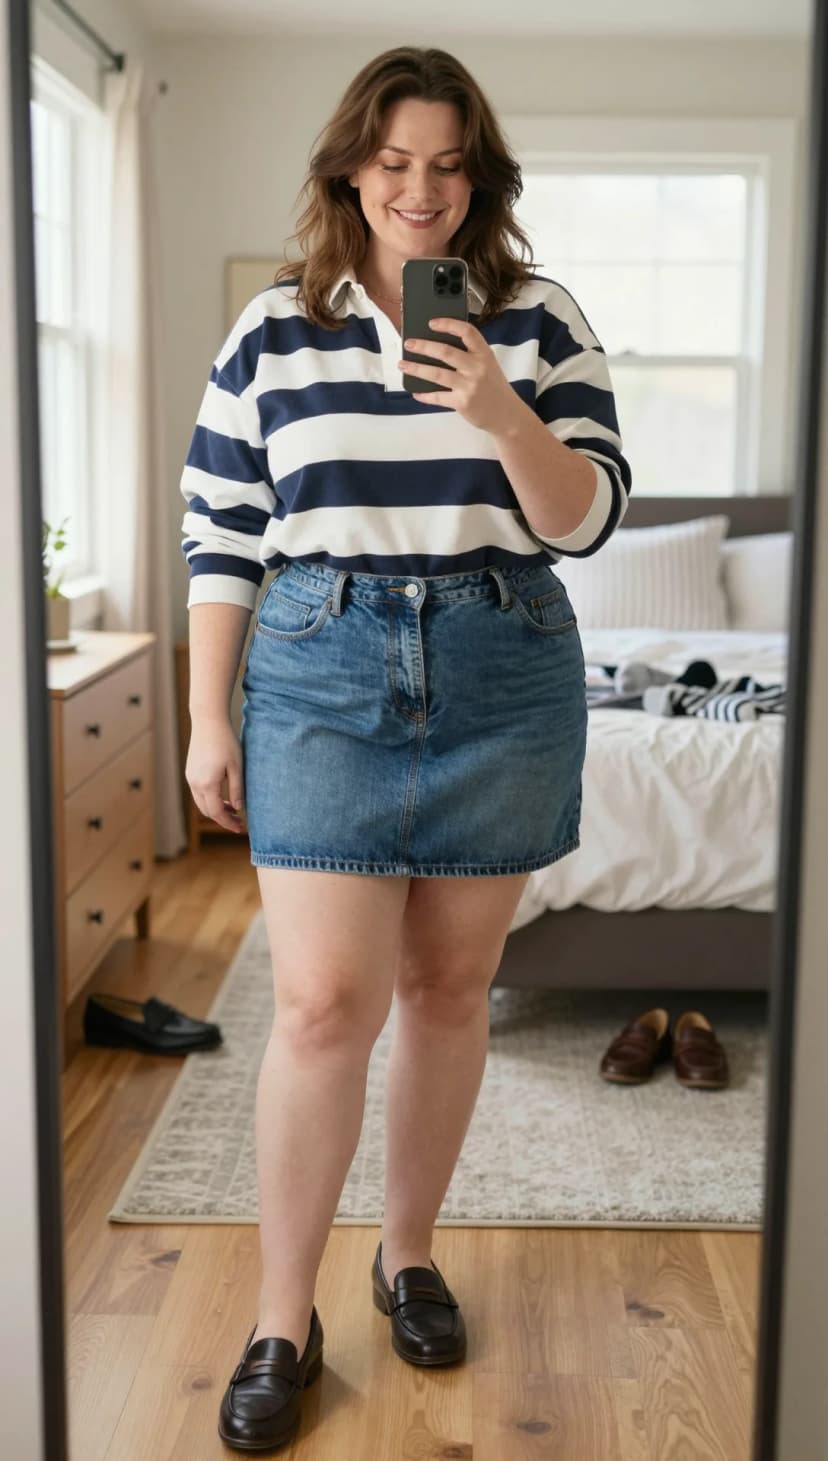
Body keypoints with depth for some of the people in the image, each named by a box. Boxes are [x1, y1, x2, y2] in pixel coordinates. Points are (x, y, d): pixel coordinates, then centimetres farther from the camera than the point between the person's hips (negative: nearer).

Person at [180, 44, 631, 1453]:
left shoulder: (539, 320, 4)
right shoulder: (275, 328, 4)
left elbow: (586, 517, -2)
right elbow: (220, 532, 5)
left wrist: (498, 413, -20)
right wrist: (208, 717, 1)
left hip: (505, 680, 1)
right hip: (323, 673, -1)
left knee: (449, 985, 10)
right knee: (323, 1002, -6)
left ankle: (410, 1254, 30)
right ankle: (282, 1323, 9)